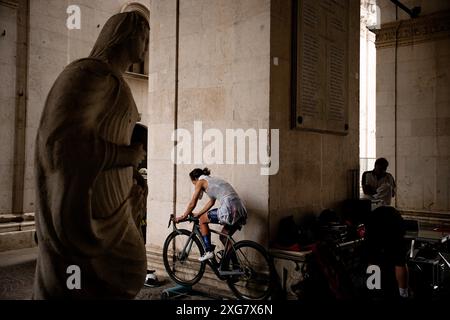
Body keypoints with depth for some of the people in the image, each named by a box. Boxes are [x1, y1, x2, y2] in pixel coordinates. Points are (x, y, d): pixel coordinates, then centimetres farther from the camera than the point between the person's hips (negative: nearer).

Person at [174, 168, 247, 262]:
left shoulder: (201, 181, 6)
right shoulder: (213, 180, 29)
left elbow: (192, 204, 8)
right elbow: (211, 202, 35)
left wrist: (183, 217, 21)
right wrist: (197, 214, 38)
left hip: (229, 210, -8)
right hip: (241, 212, 8)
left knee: (203, 219, 13)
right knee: (224, 238, 24)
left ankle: (208, 251, 11)